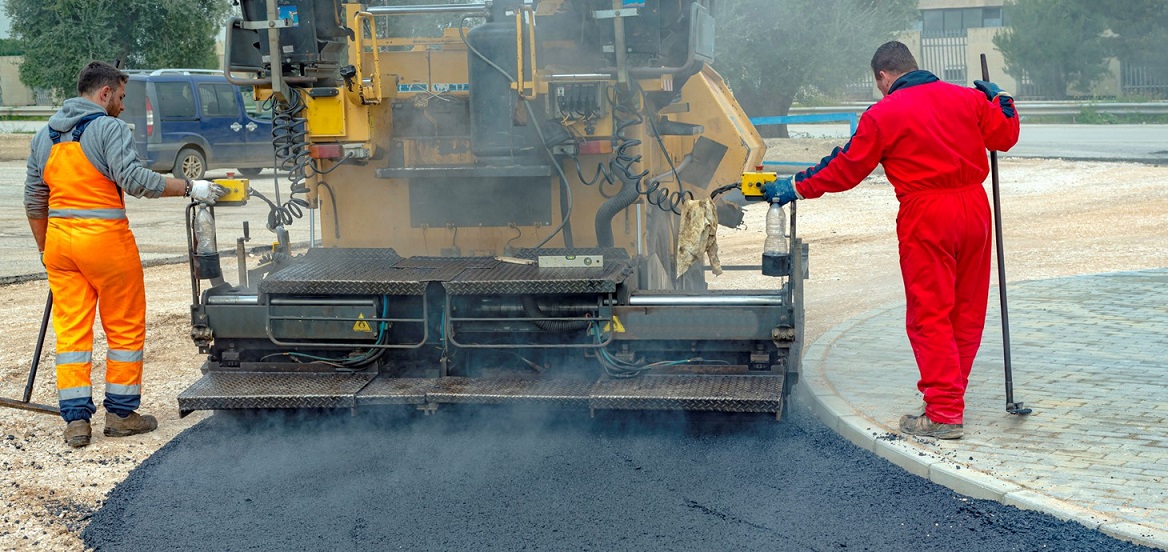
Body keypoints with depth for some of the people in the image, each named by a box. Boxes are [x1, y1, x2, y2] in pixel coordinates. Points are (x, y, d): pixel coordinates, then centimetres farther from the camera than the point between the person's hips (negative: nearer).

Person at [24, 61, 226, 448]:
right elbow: (134, 179, -21)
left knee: (70, 330, 7)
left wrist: (45, 249, 24)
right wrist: (189, 188, -16)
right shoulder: (109, 129, -9)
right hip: (105, 240, -6)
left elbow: (34, 201, 17)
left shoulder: (45, 136, 14)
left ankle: (75, 420, 5)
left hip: (59, 240, 6)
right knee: (125, 329, 8)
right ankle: (120, 414, 13)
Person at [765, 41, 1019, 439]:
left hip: (926, 216, -6)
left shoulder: (883, 115, -5)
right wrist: (1001, 101, 34)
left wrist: (797, 188, 9)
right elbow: (1004, 135, 16)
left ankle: (944, 413, -4)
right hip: (974, 206, 6)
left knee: (930, 315, -2)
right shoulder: (968, 98, 9)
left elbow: (846, 169, -1)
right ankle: (950, 393, 25)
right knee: (968, 310, 14)